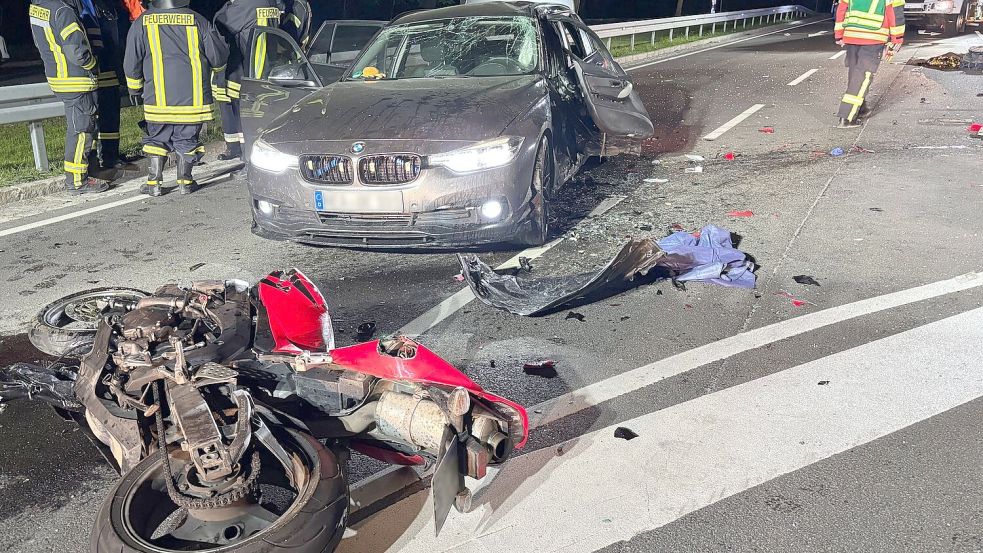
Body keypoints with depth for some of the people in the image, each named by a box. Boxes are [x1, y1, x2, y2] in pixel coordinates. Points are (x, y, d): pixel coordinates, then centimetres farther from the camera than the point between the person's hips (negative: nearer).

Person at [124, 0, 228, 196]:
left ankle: (154, 183, 12)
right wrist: (217, 66, 26)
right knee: (187, 140, 12)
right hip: (193, 99, 0)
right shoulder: (199, 22, -4)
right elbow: (219, 57, 2)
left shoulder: (142, 24, -2)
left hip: (158, 100, 1)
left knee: (157, 139, 13)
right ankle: (185, 182, 15)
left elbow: (131, 64, 2)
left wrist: (135, 90, 17)